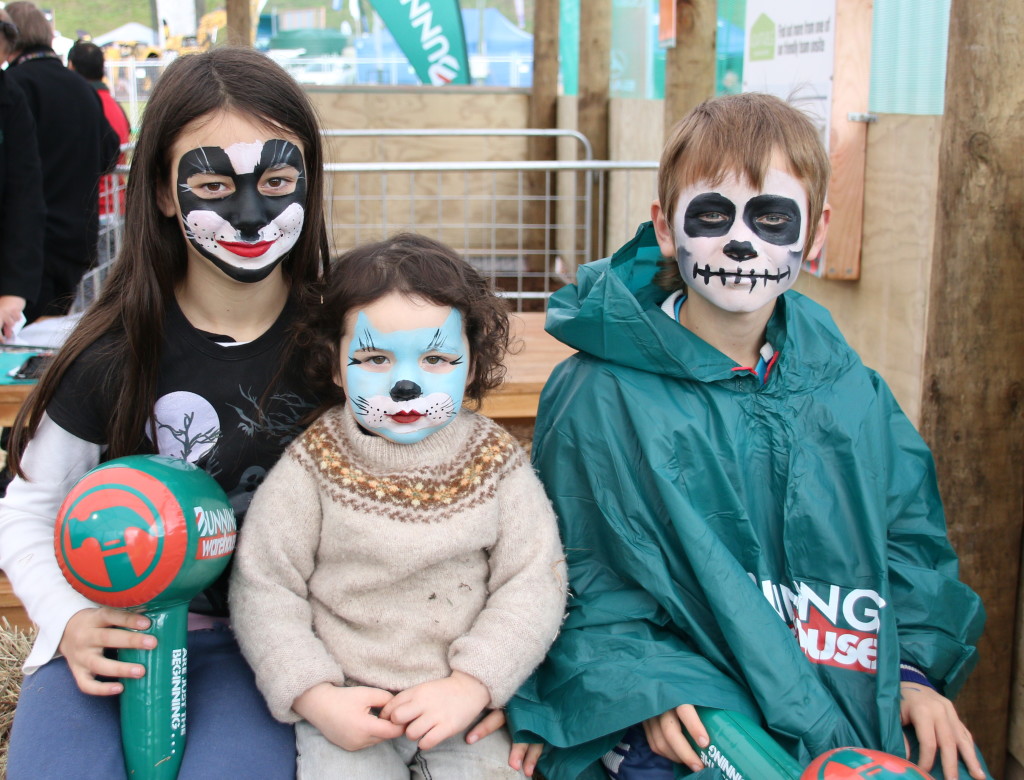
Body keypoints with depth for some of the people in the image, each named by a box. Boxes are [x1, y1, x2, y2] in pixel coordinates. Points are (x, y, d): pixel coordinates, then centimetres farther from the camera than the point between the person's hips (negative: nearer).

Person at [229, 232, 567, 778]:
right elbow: (264, 589, -5)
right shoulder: (311, 466, -7)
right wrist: (315, 697, -15)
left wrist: (470, 685, -17)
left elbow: (533, 584, -6)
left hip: (468, 703, 1)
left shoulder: (496, 462, -4)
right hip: (347, 707, -1)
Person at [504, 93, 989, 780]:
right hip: (686, 722, -4)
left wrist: (916, 669, 3)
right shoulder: (602, 394, -8)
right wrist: (644, 689, -17)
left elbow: (909, 534, 15)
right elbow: (582, 573, -5)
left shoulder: (853, 394, 6)